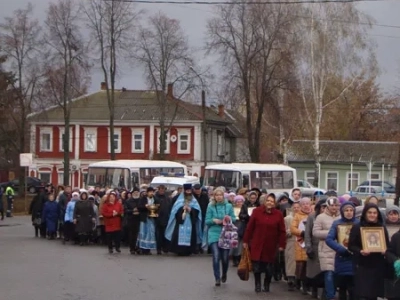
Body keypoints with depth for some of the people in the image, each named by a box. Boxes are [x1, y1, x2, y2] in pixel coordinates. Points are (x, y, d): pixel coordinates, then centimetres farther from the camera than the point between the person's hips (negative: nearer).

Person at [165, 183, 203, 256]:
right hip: (181, 223, -1)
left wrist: (191, 210, -11)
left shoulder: (194, 201, 13)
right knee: (180, 237, -10)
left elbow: (197, 211, 4)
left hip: (190, 223, 1)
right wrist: (182, 209, -13)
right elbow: (175, 210, 1)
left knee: (190, 237, -6)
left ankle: (188, 251, -1)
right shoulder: (179, 200, 8)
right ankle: (180, 251, -6)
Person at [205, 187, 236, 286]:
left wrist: (230, 218, -13)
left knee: (225, 257, 5)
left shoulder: (228, 206, 4)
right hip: (214, 234, -1)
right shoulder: (210, 207, 1)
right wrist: (214, 220, -17)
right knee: (216, 257, -13)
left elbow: (234, 219, 8)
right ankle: (217, 278, -6)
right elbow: (207, 221, 3)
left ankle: (224, 274, 33)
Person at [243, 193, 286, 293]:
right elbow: (250, 227, 0)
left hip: (271, 246, 0)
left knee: (269, 267, 5)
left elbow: (282, 231, 1)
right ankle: (257, 285, 17)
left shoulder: (278, 214, -3)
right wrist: (246, 241, 2)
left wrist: (282, 244, 0)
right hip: (257, 245, 0)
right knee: (256, 266, 0)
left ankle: (267, 285, 24)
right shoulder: (257, 211, -4)